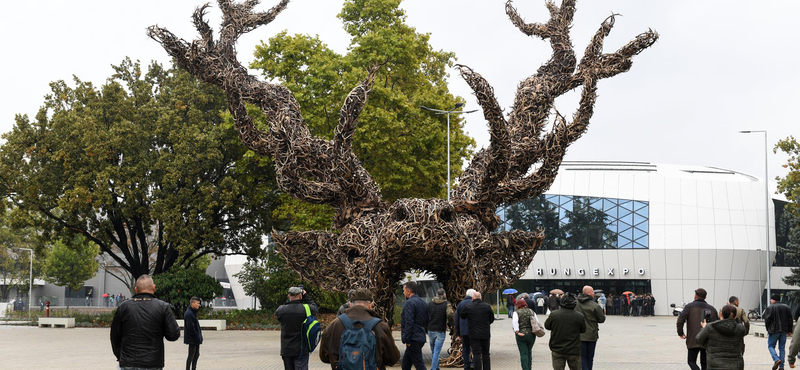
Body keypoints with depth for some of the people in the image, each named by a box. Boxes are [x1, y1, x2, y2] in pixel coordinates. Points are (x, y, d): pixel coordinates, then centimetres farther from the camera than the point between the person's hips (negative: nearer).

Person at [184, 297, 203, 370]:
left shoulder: (193, 312, 13)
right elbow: (190, 328, -22)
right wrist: (197, 336, -18)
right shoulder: (189, 314, -19)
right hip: (192, 339, -10)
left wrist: (199, 332, 9)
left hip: (196, 339, 10)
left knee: (196, 354, 15)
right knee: (191, 355, -4)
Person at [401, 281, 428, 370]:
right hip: (421, 338, 10)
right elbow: (426, 322, 22)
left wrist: (406, 339, -18)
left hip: (413, 339, -10)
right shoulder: (423, 303, 16)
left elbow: (408, 323, -20)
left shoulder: (410, 303, -14)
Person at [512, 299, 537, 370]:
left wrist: (517, 332, -19)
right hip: (531, 334, 4)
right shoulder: (532, 311, 11)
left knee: (523, 353, -2)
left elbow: (514, 322, -17)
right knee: (529, 352, 18)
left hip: (521, 335, -4)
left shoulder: (517, 312, -1)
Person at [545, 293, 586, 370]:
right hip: (574, 351, 0)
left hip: (557, 350, 0)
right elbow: (583, 330, 3)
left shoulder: (553, 314, -9)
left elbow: (547, 326, 6)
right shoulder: (580, 316, -11)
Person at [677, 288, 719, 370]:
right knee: (704, 363, 14)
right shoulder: (711, 309, 11)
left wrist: (680, 333, 1)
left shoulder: (690, 306, 0)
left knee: (691, 361, 5)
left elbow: (680, 319, -12)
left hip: (693, 341, -3)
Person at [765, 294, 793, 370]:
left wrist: (768, 329, 6)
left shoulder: (770, 308, -7)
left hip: (774, 330, -5)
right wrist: (789, 330, 18)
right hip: (784, 331, 5)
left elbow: (767, 320, -9)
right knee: (782, 348, 9)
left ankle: (776, 359, -18)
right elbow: (790, 320, 12)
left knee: (771, 345, 6)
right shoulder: (786, 307, 9)